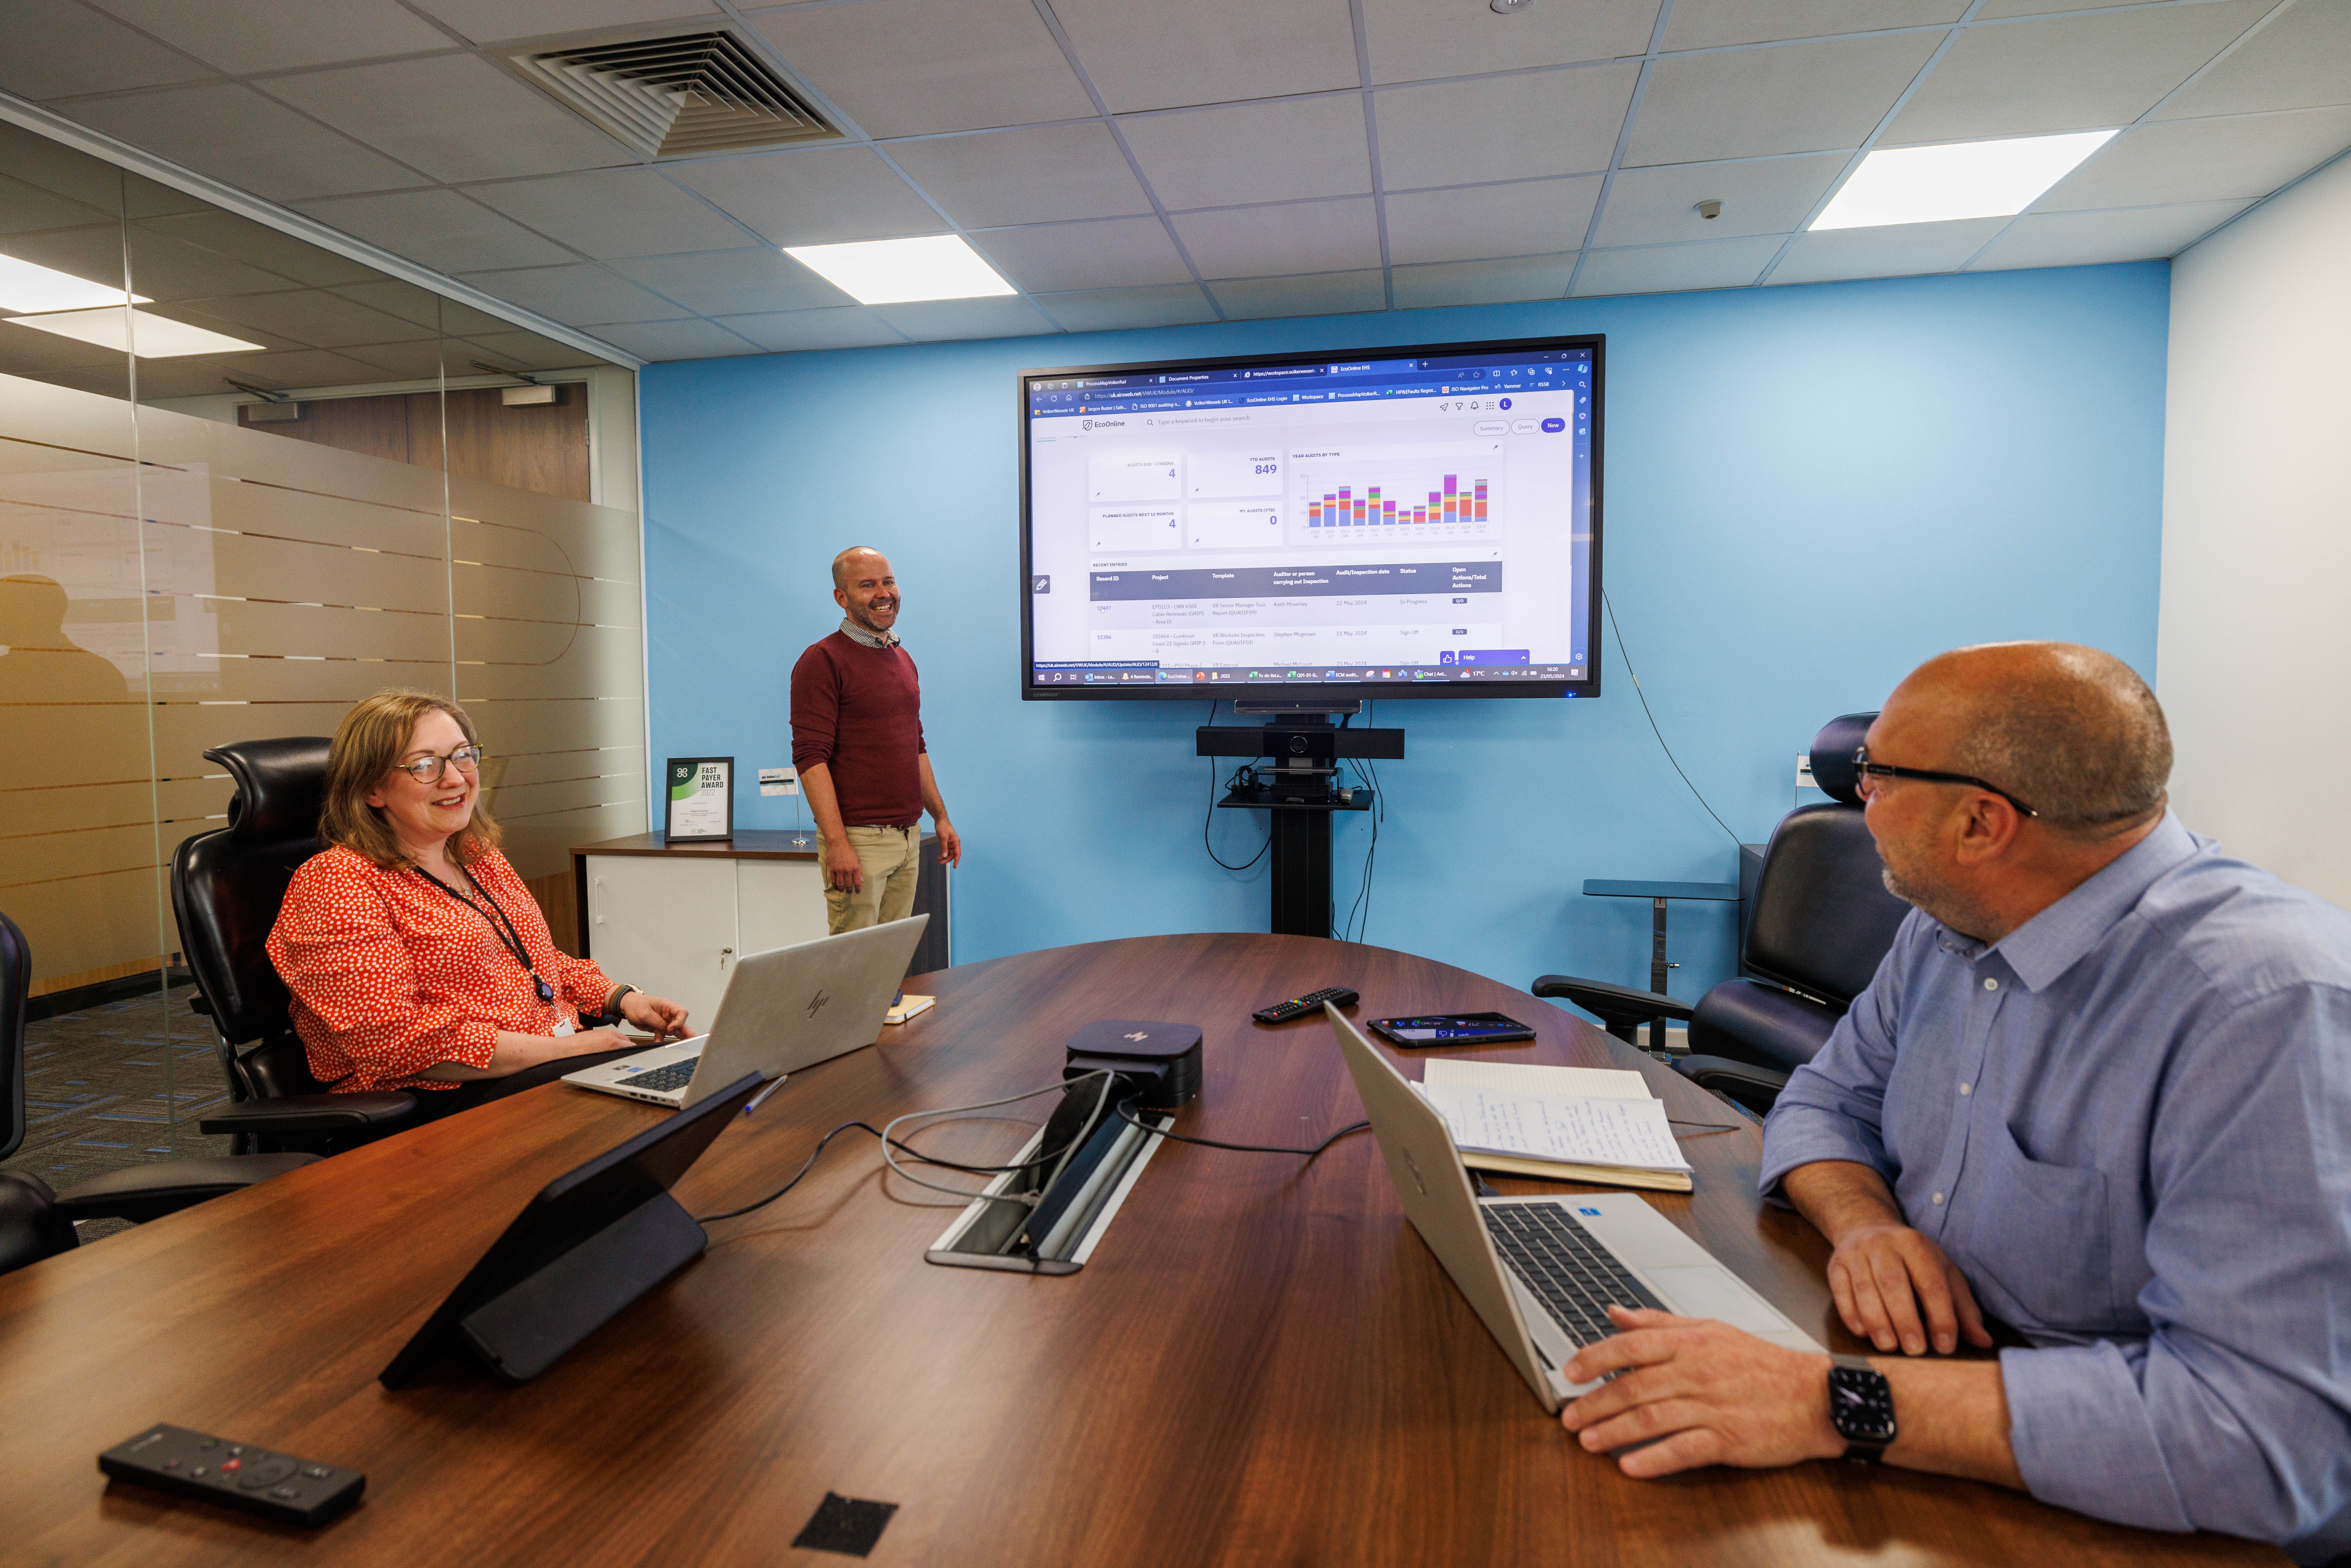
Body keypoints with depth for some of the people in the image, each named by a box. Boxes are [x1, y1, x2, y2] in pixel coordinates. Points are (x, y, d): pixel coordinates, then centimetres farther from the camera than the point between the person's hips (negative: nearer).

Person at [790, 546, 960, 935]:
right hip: (859, 840, -7)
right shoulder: (823, 661, -8)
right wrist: (837, 843, -21)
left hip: (909, 838, 7)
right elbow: (810, 757, -15)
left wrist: (941, 817, 19)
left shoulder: (903, 659, 17)